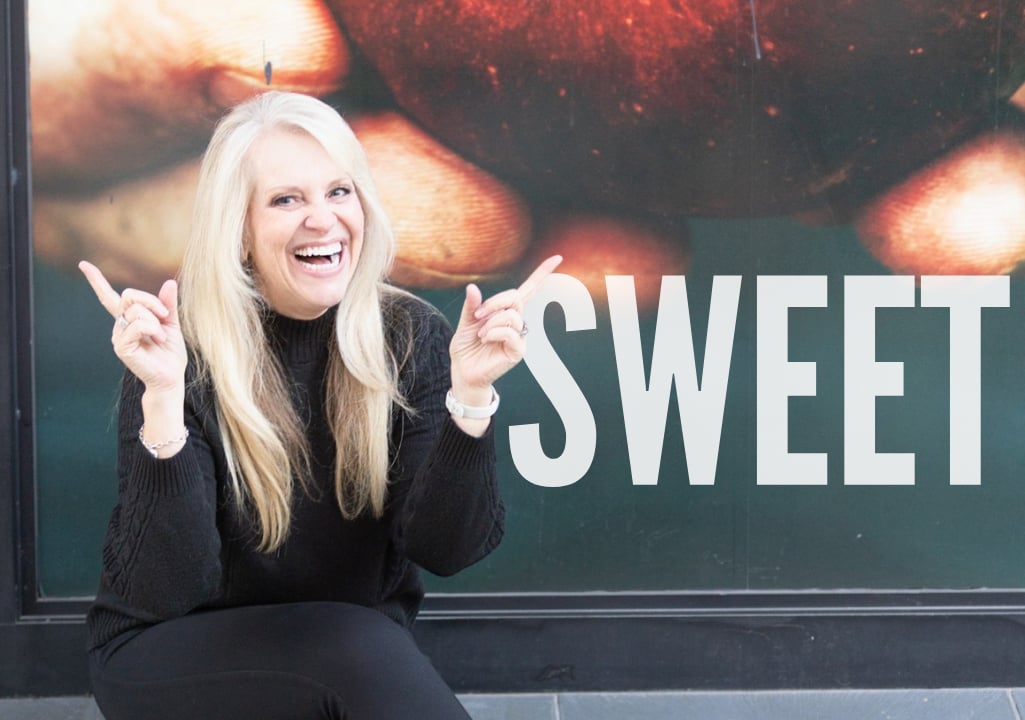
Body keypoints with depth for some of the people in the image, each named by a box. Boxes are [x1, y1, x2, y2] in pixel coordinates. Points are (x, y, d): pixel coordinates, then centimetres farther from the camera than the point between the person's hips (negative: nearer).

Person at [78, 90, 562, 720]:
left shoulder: (413, 337, -8)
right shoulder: (178, 350, -16)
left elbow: (443, 549, -14)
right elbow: (164, 592, -24)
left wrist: (470, 394, -29)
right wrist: (162, 399, -36)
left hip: (356, 661, 5)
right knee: (360, 649, -32)